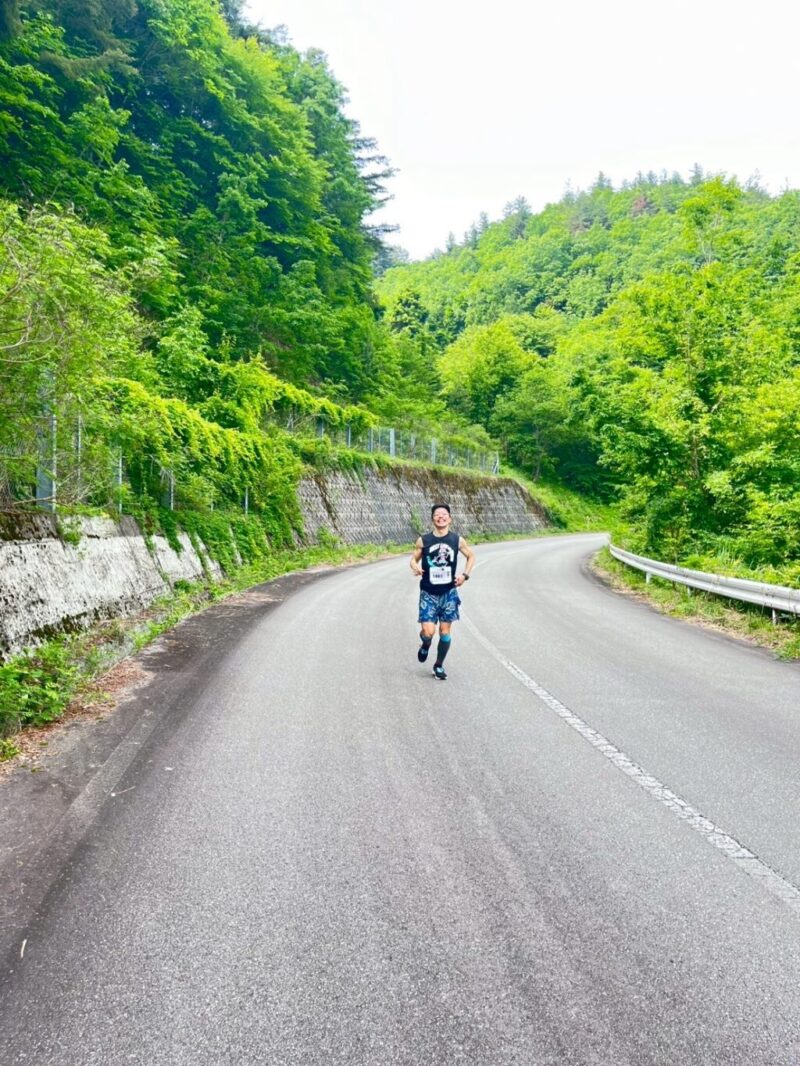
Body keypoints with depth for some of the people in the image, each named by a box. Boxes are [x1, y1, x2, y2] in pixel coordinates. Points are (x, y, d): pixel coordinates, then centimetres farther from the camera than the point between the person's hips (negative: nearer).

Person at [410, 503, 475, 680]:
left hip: (449, 593, 1)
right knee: (428, 631, -10)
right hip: (428, 593, -1)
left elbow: (471, 556, 13)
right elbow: (414, 558, 7)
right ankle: (425, 645, 28)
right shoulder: (423, 540, -4)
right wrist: (415, 567, -16)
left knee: (445, 630, 5)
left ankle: (439, 665, 25)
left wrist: (465, 575, -2)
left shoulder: (457, 540, -2)